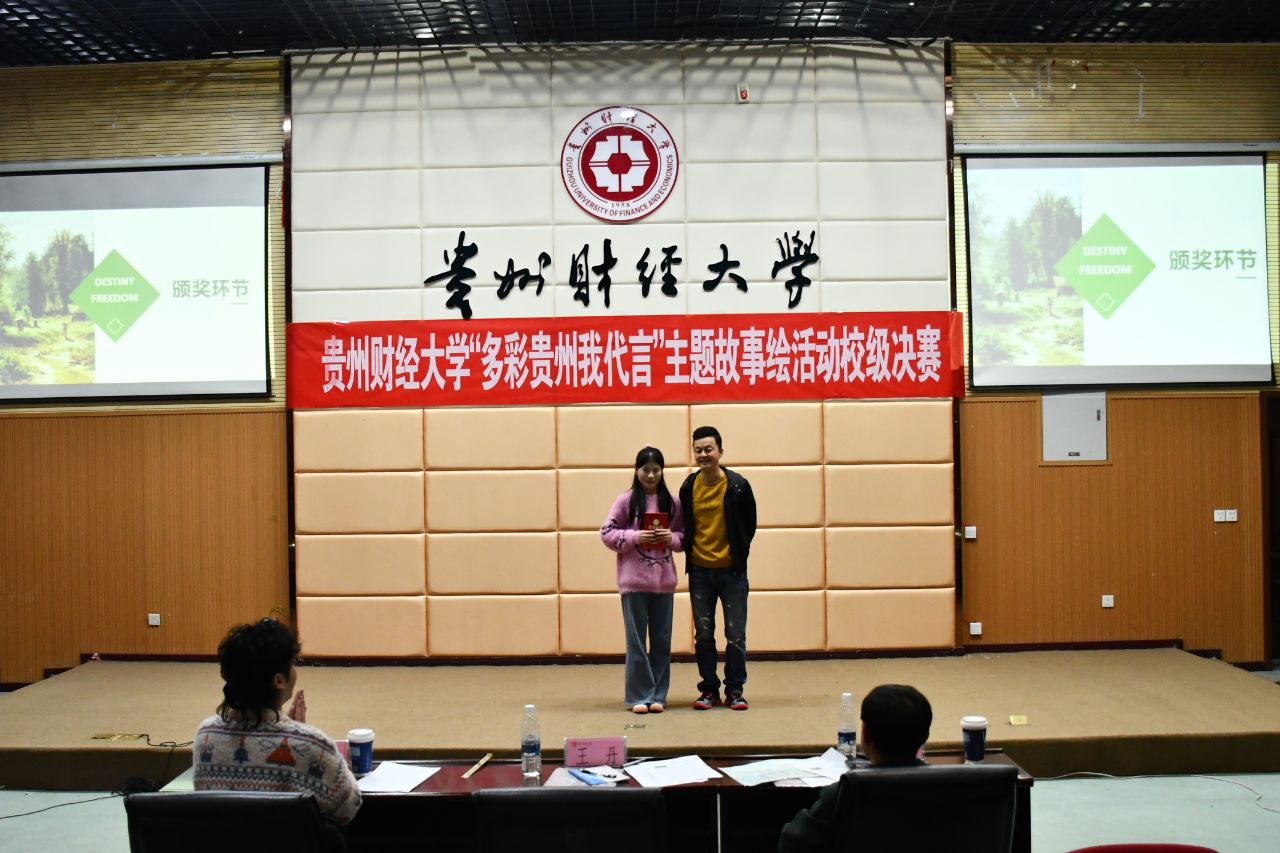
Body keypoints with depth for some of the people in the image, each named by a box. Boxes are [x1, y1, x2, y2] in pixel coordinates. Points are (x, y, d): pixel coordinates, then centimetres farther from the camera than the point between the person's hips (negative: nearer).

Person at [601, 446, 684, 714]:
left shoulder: (672, 502, 6)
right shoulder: (626, 500, -1)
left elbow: (684, 535, 11)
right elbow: (607, 533, -2)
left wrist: (672, 538, -10)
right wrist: (635, 537, -15)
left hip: (664, 579, 3)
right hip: (634, 580, -2)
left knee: (662, 640, 8)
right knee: (636, 641, 2)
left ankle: (658, 695, 17)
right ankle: (640, 696, 10)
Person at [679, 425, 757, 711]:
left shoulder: (738, 485, -7)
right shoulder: (688, 487, 0)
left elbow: (749, 524, 4)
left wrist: (739, 553, 3)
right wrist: (689, 552, 5)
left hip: (731, 570, -2)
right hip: (699, 571, 2)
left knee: (736, 634, 3)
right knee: (703, 634, 8)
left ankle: (735, 690, 15)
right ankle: (709, 689, 19)